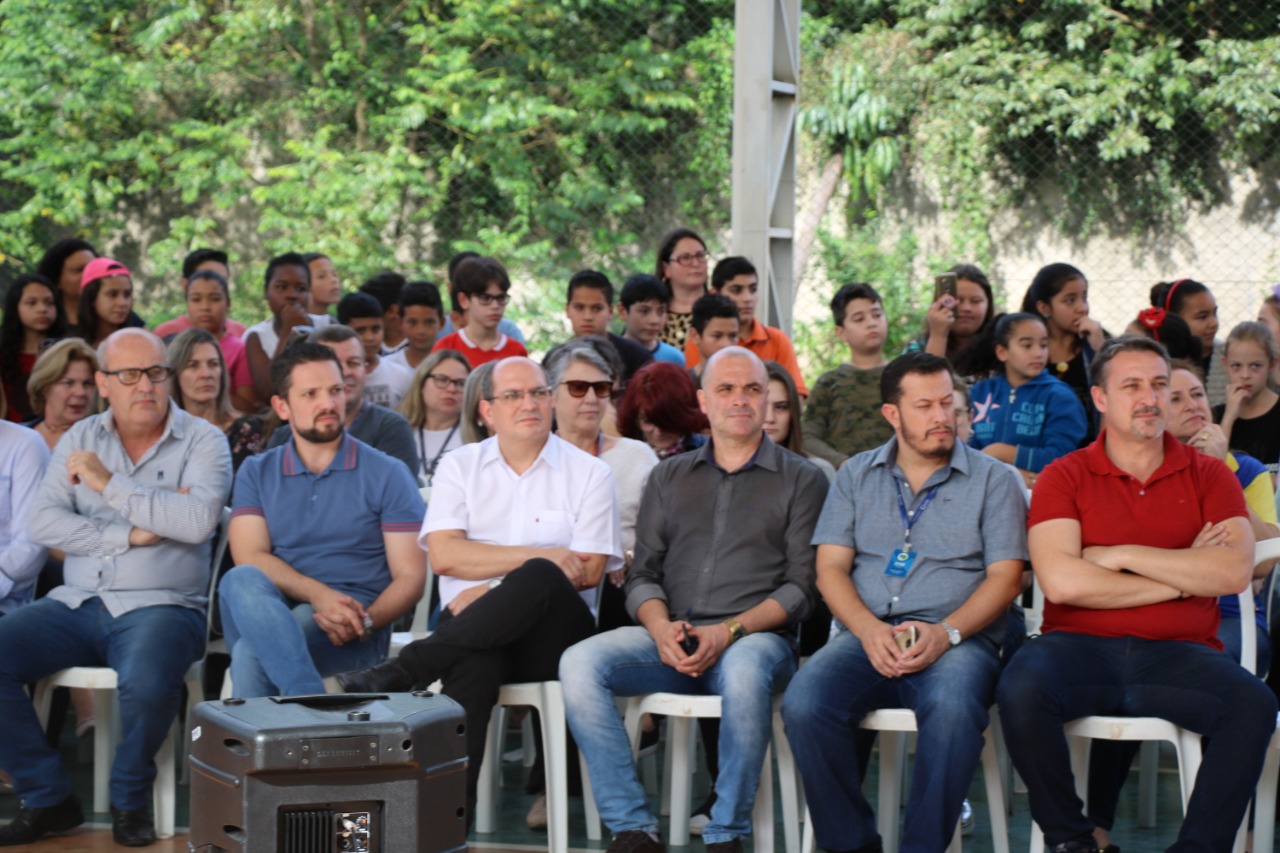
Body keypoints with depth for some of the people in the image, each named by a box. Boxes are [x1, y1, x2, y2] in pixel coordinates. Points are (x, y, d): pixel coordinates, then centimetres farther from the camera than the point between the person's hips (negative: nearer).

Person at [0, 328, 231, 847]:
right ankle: (48, 799, -4)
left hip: (160, 605, -4)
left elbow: (198, 521, -16)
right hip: (76, 604, 4)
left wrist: (109, 484, -10)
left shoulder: (203, 441, 3)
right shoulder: (80, 439, 14)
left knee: (147, 682, -37)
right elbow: (42, 522, 1)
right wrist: (129, 535, -10)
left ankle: (131, 800, -6)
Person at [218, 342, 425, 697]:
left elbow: (410, 578, 4)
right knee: (241, 581, -36)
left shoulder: (386, 475, 10)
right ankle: (310, 700, -47)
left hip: (347, 634, -3)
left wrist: (364, 621, -18)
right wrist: (317, 594, -18)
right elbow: (249, 558, 0)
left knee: (252, 654, -35)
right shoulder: (256, 474, 16)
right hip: (268, 614, 3)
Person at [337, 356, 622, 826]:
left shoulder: (589, 473, 9)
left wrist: (495, 593, -8)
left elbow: (588, 572, -2)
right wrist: (538, 555, -8)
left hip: (552, 634, 0)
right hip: (472, 629, 0)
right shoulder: (460, 466, 14)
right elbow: (444, 555, -2)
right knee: (475, 665, -37)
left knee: (537, 580, -36)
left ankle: (398, 672, -31)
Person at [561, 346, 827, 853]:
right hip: (670, 637, 4)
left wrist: (729, 632, -15)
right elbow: (643, 574, 14)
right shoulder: (669, 478, 21)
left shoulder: (801, 481, 10)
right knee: (579, 664, -24)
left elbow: (800, 586, 1)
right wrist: (661, 628, -9)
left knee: (744, 671, -40)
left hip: (756, 636, -3)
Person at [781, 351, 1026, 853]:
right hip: (868, 635, 2)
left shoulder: (992, 480, 10)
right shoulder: (856, 476, 17)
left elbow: (1005, 576, 2)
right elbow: (830, 569, 9)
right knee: (803, 706, -29)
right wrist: (868, 629, -11)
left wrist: (945, 632, -15)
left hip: (958, 638, -2)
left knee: (953, 708, -38)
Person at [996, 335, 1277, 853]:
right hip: (1080, 647, -1)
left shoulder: (1207, 475, 11)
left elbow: (1234, 572, -6)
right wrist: (1182, 577, -5)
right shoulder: (1065, 477, 6)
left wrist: (1123, 555, -7)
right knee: (1021, 690, -32)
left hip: (1178, 654, 1)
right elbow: (1061, 581, -11)